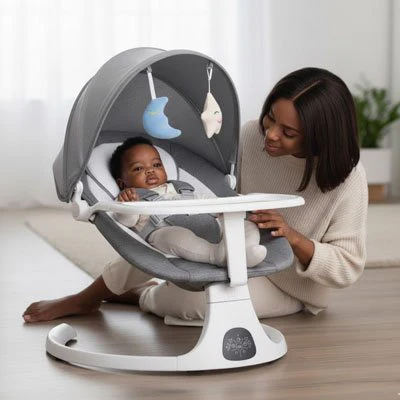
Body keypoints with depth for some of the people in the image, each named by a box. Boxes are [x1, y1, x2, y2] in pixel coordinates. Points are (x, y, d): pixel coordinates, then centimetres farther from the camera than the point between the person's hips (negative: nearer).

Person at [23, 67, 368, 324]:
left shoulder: (346, 177, -26)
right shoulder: (252, 137, -17)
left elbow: (349, 268, -22)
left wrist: (294, 237, -37)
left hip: (291, 288, -4)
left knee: (191, 299, -31)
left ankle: (141, 296, 4)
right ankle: (89, 296, -2)